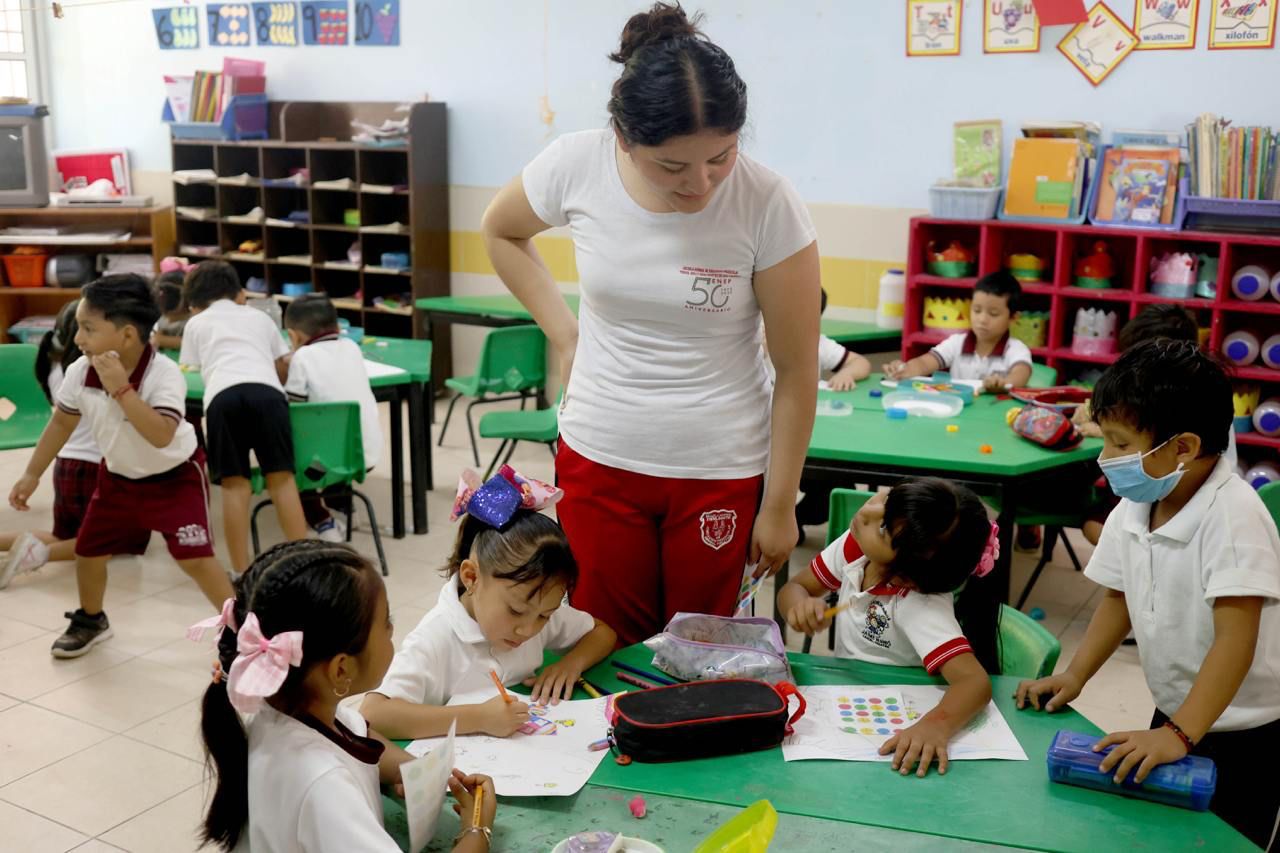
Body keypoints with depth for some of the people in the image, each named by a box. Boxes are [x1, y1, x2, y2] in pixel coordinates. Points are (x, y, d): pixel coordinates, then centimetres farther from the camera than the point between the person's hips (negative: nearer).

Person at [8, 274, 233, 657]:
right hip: (119, 477, 6)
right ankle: (90, 620, 41)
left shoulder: (164, 374, -31)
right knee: (88, 551, 12)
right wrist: (32, 475, 8)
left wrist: (121, 389, -45)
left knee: (195, 558, -15)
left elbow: (161, 436, -43)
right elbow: (61, 424, 3)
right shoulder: (79, 372, -15)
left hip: (175, 477, -5)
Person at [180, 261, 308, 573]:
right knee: (281, 477, 4)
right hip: (266, 391, 1)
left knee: (234, 482, 2)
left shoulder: (195, 323, 31)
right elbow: (283, 369, 36)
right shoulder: (259, 317, 34)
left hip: (223, 395, -1)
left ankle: (241, 572, 0)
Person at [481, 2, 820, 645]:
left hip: (721, 470, -2)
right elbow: (501, 232, 12)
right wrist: (563, 334, 2)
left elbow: (797, 370, -9)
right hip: (598, 456, 2)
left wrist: (780, 506, -4)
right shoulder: (577, 165, -12)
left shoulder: (767, 204, -18)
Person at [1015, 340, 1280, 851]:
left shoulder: (1232, 516, -27)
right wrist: (1075, 676, -2)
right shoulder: (1132, 509, -6)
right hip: (1174, 715, 6)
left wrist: (1181, 734, -36)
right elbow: (1119, 598, 7)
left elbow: (1236, 640, -31)